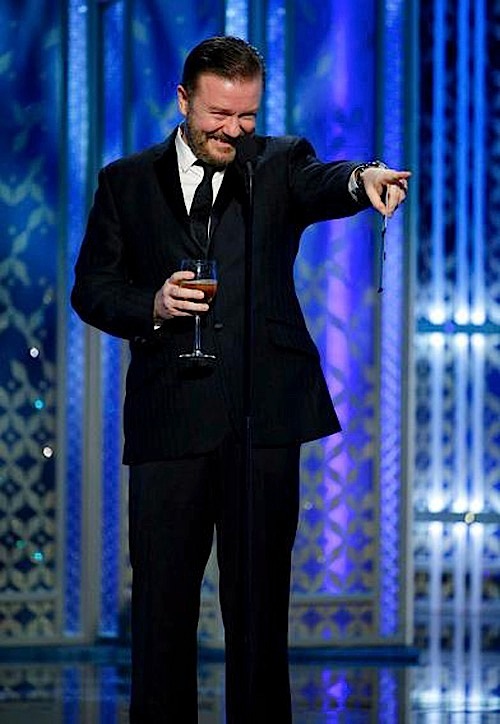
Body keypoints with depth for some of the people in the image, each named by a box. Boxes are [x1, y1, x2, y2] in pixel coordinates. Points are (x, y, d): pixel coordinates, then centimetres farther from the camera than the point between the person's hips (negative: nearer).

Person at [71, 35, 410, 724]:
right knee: (161, 596, 2)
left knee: (260, 598, 3)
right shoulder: (126, 182, 12)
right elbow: (92, 289, 11)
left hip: (264, 413, 0)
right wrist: (151, 306, -9)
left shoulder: (277, 163, 9)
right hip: (168, 416, 1)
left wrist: (363, 178, -38)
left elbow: (321, 183, -14)